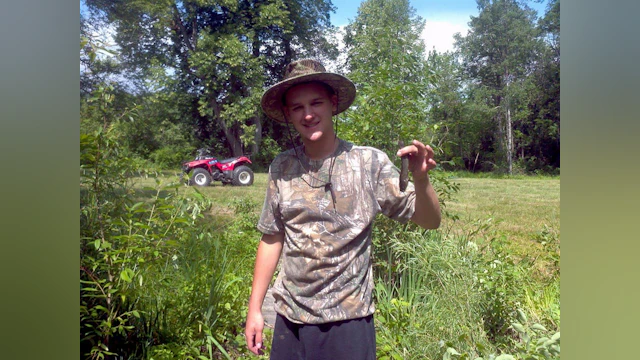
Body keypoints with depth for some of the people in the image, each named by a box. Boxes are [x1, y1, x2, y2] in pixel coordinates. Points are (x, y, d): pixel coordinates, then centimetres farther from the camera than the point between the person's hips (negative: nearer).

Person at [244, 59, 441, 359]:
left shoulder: (370, 162, -9)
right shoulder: (281, 168, -2)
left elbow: (429, 221, -8)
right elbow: (272, 239, 5)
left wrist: (421, 180, -28)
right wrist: (255, 308, 6)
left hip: (348, 320, -2)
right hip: (289, 318, 3)